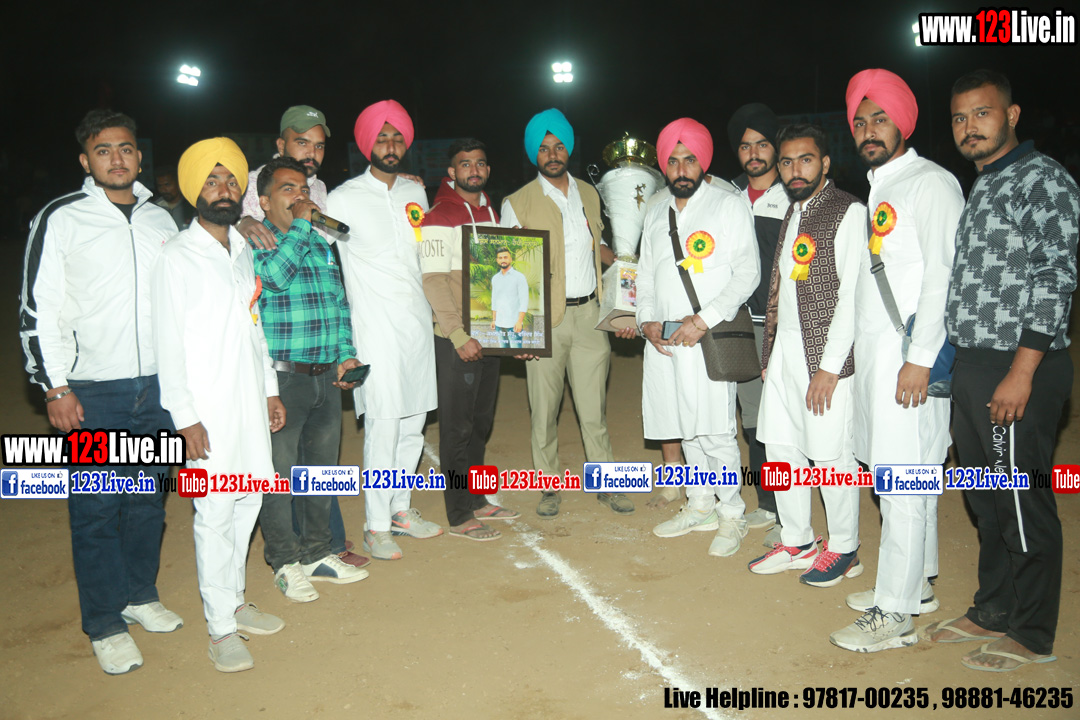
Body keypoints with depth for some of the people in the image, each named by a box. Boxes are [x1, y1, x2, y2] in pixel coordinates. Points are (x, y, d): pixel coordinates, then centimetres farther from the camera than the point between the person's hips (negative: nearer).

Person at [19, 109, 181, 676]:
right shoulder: (60, 219, -3)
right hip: (91, 393, -4)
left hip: (157, 387, 4)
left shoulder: (161, 219, 11)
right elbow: (38, 310, -4)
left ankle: (140, 596, 32)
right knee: (96, 508, 2)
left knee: (148, 498, 14)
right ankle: (105, 624, 16)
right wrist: (54, 386, -9)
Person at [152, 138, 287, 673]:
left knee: (249, 498, 12)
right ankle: (221, 627, 10)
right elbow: (168, 343, -11)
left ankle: (234, 601, 28)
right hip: (208, 406, -7)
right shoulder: (177, 258, -9)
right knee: (215, 513, -2)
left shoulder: (243, 251, 12)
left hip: (251, 398, 7)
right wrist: (186, 418, -15)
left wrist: (270, 389, 16)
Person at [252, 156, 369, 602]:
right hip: (280, 379, -6)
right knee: (279, 474, 3)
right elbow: (273, 275, -25)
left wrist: (346, 353, 9)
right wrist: (299, 226, -15)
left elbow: (340, 302, 19)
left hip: (326, 377, 7)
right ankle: (285, 562, 20)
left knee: (321, 468, 15)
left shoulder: (321, 244, 15)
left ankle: (317, 553, 30)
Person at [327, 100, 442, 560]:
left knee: (413, 422, 10)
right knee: (383, 425, -8)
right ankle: (377, 525, 4)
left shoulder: (416, 194, 13)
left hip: (418, 320, 6)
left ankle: (401, 508, 24)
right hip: (376, 327, -5)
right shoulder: (344, 199, -3)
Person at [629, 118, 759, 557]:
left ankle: (731, 516, 11)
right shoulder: (656, 216, 18)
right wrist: (647, 319, 2)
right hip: (664, 340, 6)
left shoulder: (729, 207, -1)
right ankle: (701, 506, 28)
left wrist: (704, 320, -16)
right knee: (686, 428, 13)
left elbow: (747, 273, -8)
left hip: (710, 339, -6)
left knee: (716, 431, -6)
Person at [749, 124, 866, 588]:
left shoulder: (848, 212, -9)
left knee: (831, 454, 1)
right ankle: (796, 543, 26)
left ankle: (843, 549, 19)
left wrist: (829, 367, -18)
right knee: (779, 446, 11)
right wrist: (770, 353, 13)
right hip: (783, 352, 8)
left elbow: (851, 297, -15)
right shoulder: (791, 215, 16)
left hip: (825, 356, -8)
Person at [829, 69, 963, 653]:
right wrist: (859, 349, 14)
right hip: (873, 353, 8)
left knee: (903, 483, -6)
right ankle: (916, 586, 26)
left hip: (909, 358, -8)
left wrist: (919, 358, -19)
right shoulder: (878, 189, 19)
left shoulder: (931, 183, -7)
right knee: (906, 478, 15)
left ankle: (895, 615, 1)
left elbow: (943, 276, -15)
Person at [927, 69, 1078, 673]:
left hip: (1018, 371, -9)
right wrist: (949, 360, 14)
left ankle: (1030, 635, 15)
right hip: (971, 367, 9)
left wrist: (1022, 372, -20)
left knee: (1024, 504, 1)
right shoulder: (978, 189, 18)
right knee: (987, 501, 17)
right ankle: (992, 611, 31)